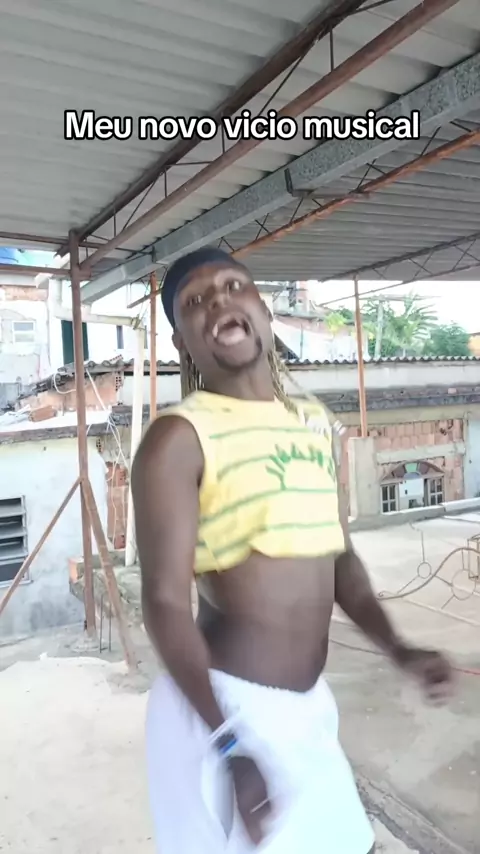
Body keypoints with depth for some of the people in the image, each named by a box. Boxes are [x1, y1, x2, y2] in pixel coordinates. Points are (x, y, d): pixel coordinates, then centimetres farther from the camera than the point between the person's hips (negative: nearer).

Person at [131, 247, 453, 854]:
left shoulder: (314, 422, 6)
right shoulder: (178, 437, -16)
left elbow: (338, 554, 12)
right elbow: (165, 602, -18)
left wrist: (397, 649, 3)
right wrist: (233, 746, -23)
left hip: (309, 702, 7)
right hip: (226, 707, -7)